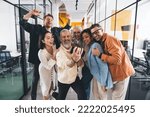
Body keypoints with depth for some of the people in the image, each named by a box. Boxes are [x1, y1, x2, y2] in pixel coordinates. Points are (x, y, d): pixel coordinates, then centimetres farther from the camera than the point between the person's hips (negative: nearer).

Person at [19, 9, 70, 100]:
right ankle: (33, 98, 28)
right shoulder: (36, 29, -2)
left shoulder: (56, 30, 9)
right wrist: (31, 13, -19)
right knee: (36, 79, 9)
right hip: (39, 58, -3)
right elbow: (23, 23, -7)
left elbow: (66, 28, 20)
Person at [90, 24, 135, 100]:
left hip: (121, 72, -9)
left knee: (117, 98, 2)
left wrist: (99, 55, -28)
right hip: (114, 73, 9)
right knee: (114, 96, 24)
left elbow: (117, 60, -30)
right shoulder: (101, 42, 8)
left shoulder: (110, 39, -22)